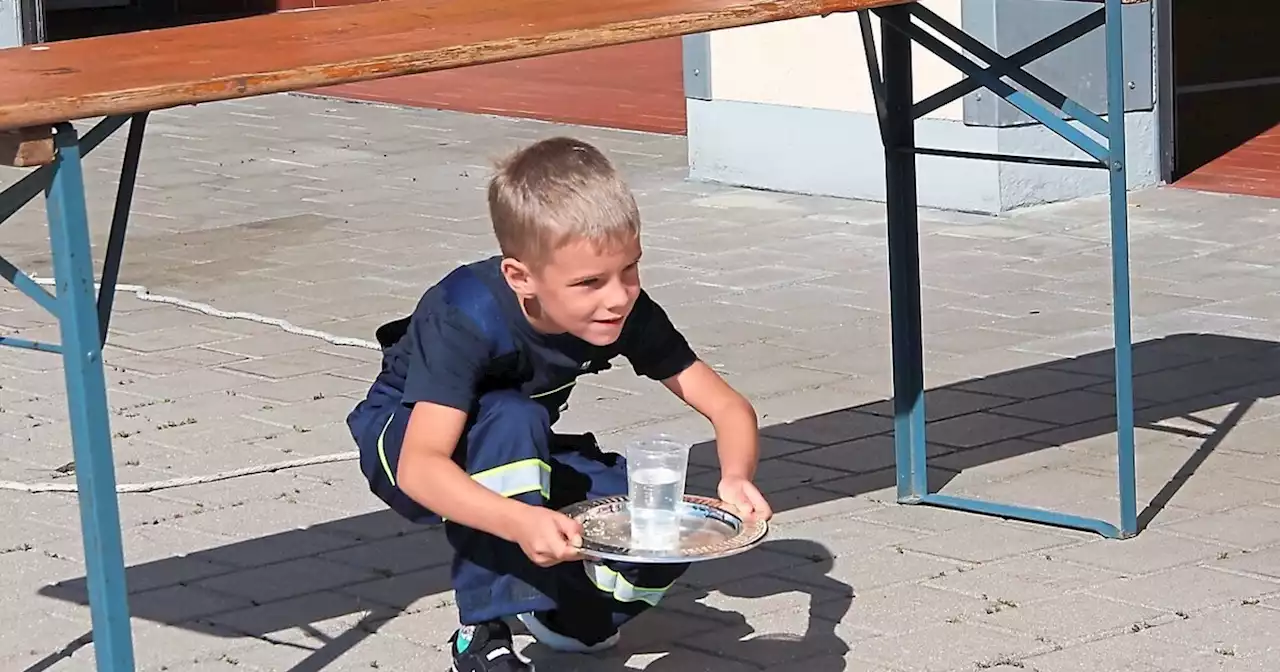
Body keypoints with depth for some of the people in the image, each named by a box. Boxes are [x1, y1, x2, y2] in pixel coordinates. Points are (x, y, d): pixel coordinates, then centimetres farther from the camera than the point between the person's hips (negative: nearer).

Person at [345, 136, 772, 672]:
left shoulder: (627, 312, -22)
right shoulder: (467, 317, -36)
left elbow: (728, 407, -17)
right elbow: (420, 466, -46)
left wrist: (736, 478, -41)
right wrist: (521, 522, -63)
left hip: (519, 457, 4)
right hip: (404, 438, -4)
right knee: (511, 420, -39)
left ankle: (550, 598, 10)